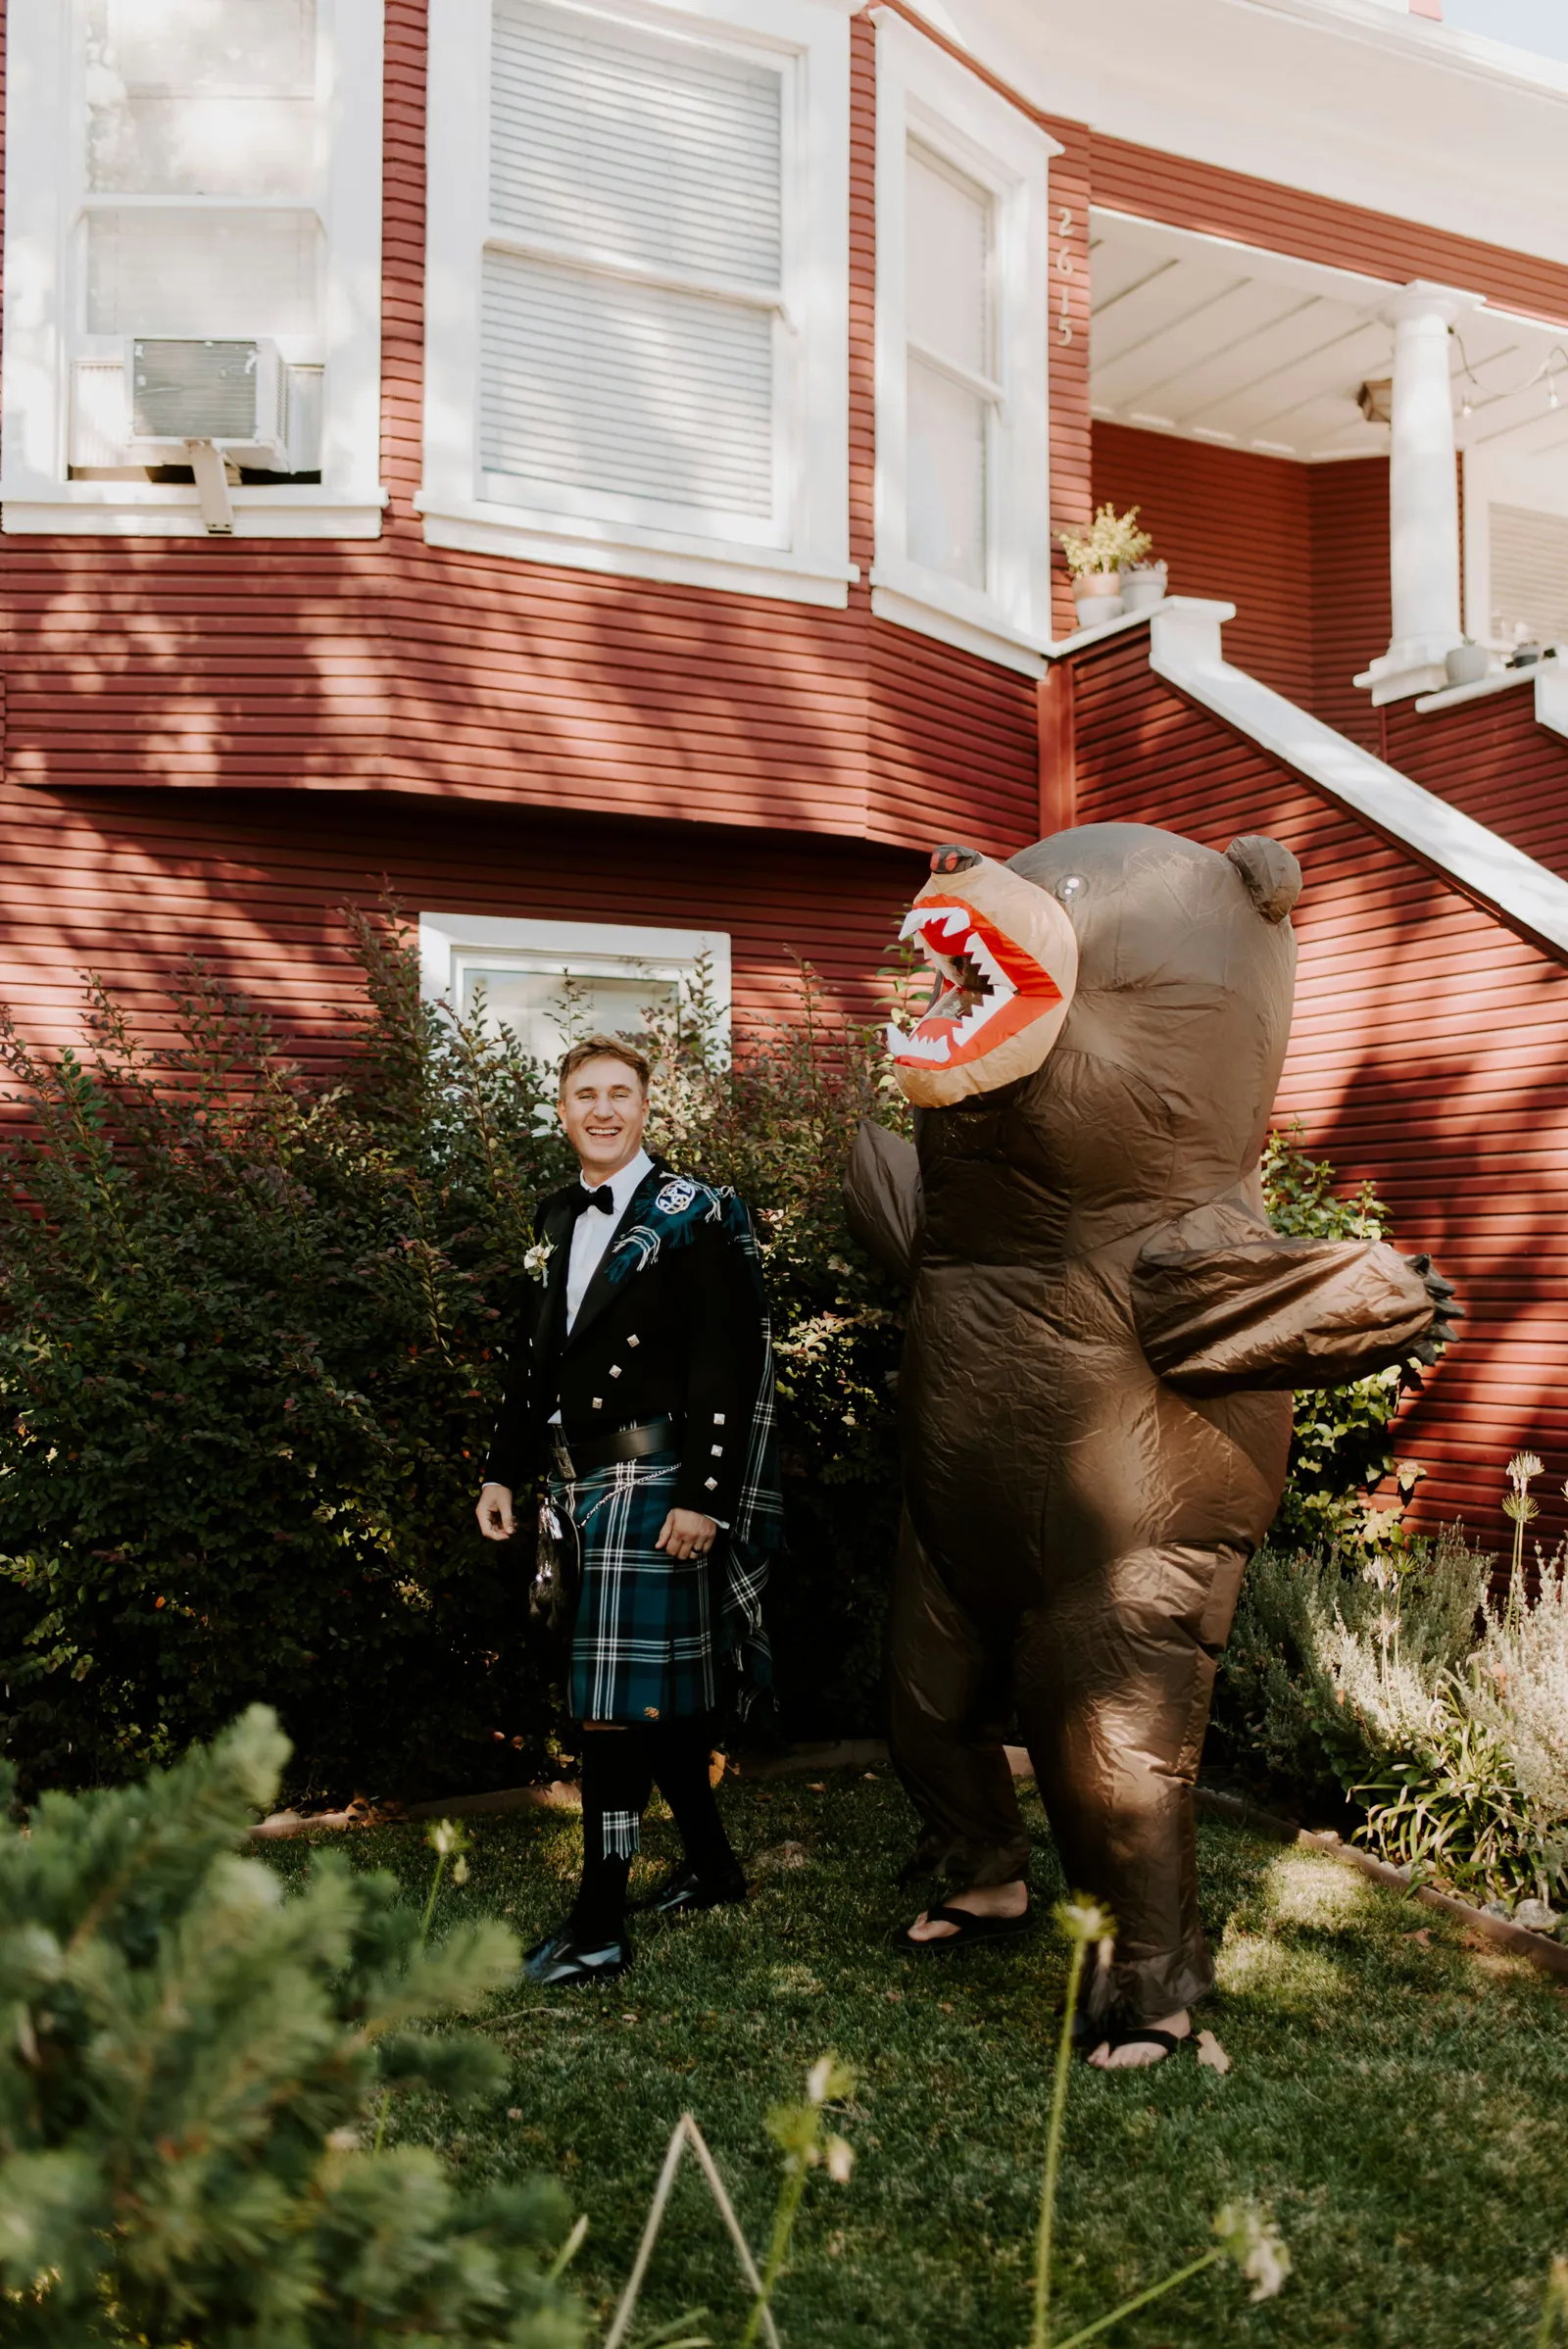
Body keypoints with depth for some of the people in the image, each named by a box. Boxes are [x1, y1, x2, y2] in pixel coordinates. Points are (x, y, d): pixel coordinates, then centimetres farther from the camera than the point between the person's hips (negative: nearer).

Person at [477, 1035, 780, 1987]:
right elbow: (540, 1358, 20)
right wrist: (507, 1471, 16)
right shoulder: (560, 1221, 14)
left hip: (653, 1483, -7)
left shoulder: (691, 1217, -8)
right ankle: (712, 1865, 29)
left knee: (618, 1694, -9)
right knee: (667, 1686, 15)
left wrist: (702, 1496, -19)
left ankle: (600, 1924, -4)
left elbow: (726, 1365, -14)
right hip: (581, 1484, 7)